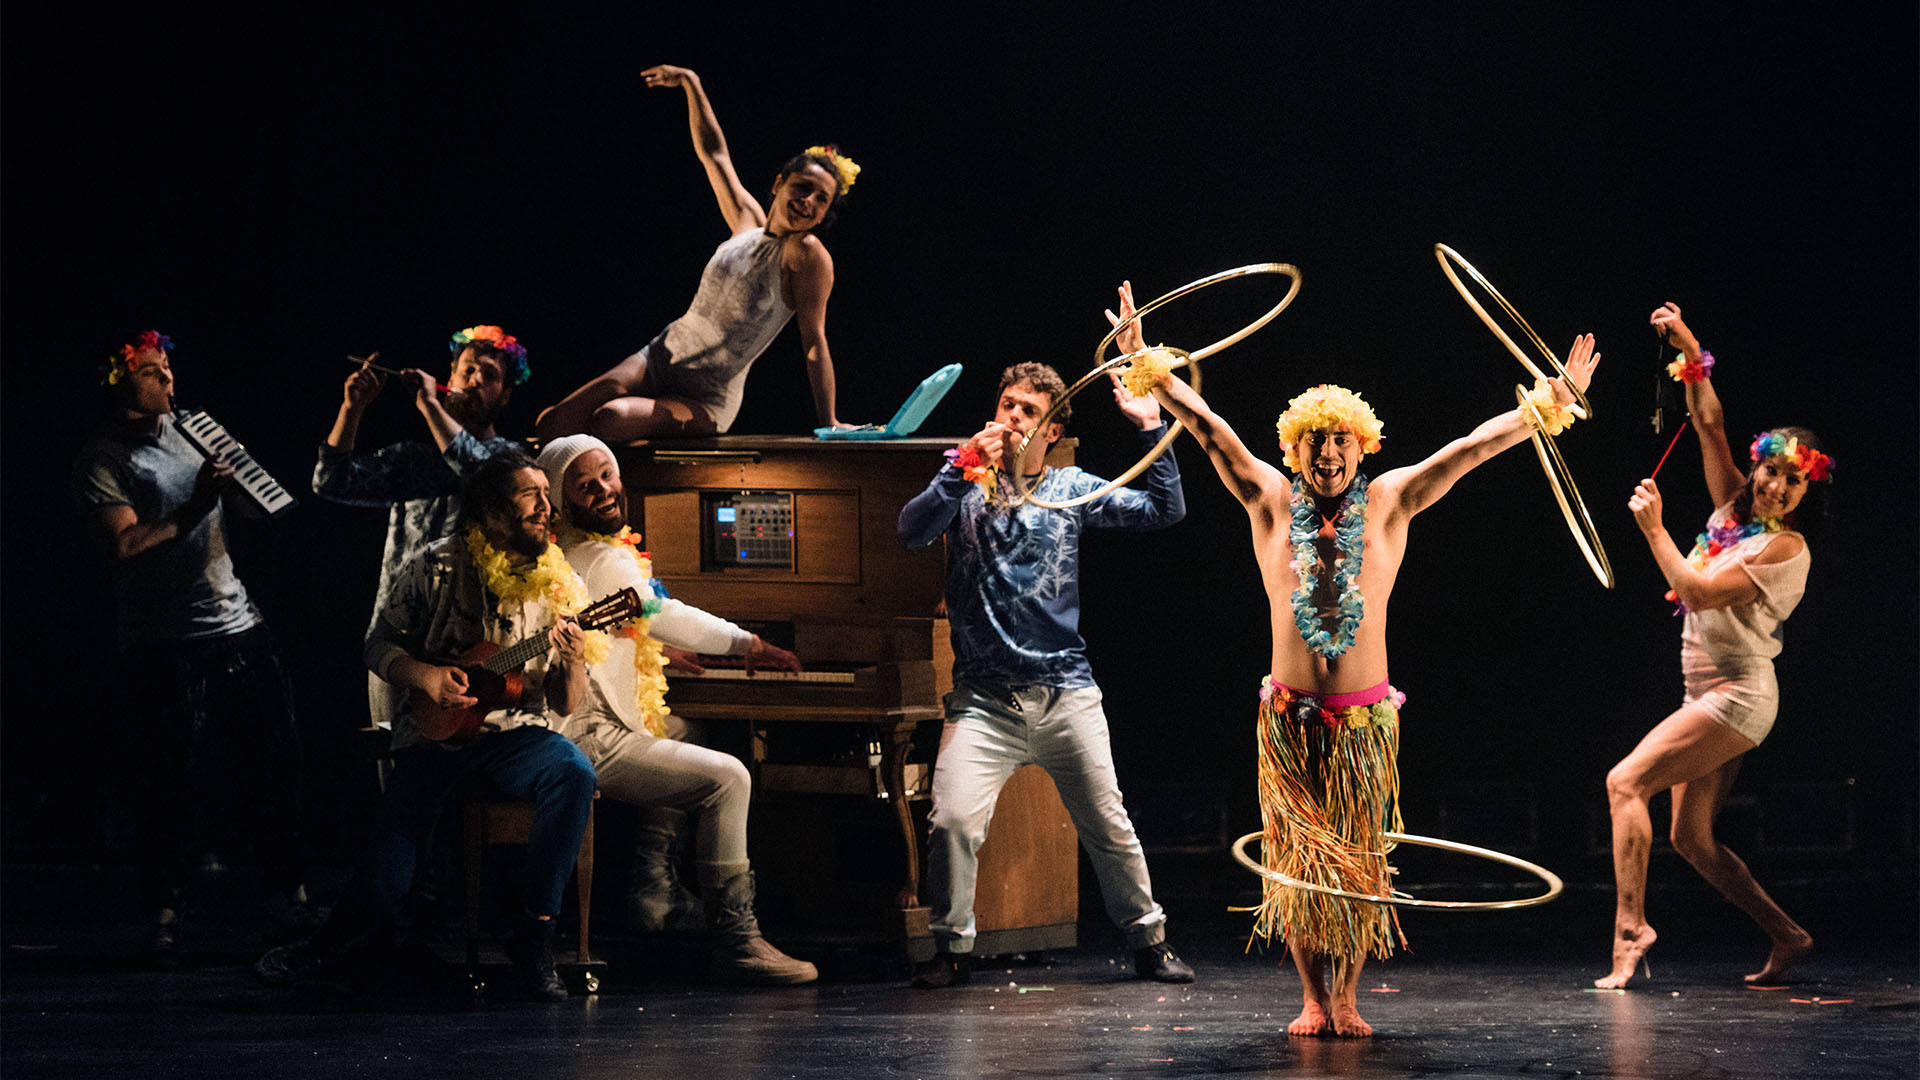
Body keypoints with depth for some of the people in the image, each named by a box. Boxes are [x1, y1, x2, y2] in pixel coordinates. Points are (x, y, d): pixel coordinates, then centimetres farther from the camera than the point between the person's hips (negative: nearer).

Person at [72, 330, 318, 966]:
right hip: (167, 645, -6)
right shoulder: (101, 461, -4)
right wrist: (196, 505, -21)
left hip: (239, 628, 6)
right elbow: (125, 545, -17)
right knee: (173, 790, -5)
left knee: (275, 769, 3)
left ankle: (287, 900, 12)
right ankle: (163, 918, 6)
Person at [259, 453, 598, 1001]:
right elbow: (379, 644, 7)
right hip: (433, 732, -2)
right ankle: (356, 929, 13)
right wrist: (422, 674, -13)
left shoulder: (559, 586, 1)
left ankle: (533, 933, -21)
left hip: (514, 733, 2)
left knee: (574, 774, -32)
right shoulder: (439, 566, -2)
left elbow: (566, 705, 2)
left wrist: (573, 662, -19)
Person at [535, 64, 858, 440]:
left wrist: (829, 422, -19)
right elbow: (714, 154, 21)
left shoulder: (807, 253, -13)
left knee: (609, 420, -32)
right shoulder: (749, 222, 6)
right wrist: (690, 83, 27)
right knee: (551, 426, -10)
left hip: (706, 402, -6)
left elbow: (814, 341, -15)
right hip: (659, 358, 6)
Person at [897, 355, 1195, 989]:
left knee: (1108, 824, 6)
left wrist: (1152, 427, -1)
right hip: (984, 697, -2)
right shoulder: (966, 482, 5)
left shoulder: (1071, 489, 10)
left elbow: (1165, 510, 5)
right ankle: (952, 946, 1)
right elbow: (913, 533, -12)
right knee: (953, 820, -18)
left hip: (1066, 693, 2)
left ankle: (1149, 940, 24)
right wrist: (965, 467, -21)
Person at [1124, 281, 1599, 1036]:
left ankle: (1347, 998, 12)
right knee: (1298, 856, 1)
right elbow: (1208, 429, 0)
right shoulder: (1271, 502, 3)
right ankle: (1312, 1000, 9)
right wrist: (1146, 366, -5)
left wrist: (1551, 404, -7)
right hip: (1289, 715, 0)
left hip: (1365, 716, 0)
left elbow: (1476, 445, -2)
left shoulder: (1389, 503, 2)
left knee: (1358, 859, 2)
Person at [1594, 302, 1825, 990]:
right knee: (1692, 839, 8)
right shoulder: (1733, 514, 9)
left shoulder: (1785, 547, -12)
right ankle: (1788, 938, 15)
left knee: (1627, 781, -18)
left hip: (1736, 694, -9)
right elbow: (1710, 426, 10)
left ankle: (1630, 927, -23)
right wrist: (1691, 353, -1)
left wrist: (1654, 529, -15)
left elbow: (1699, 591, -19)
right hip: (1713, 695, 9)